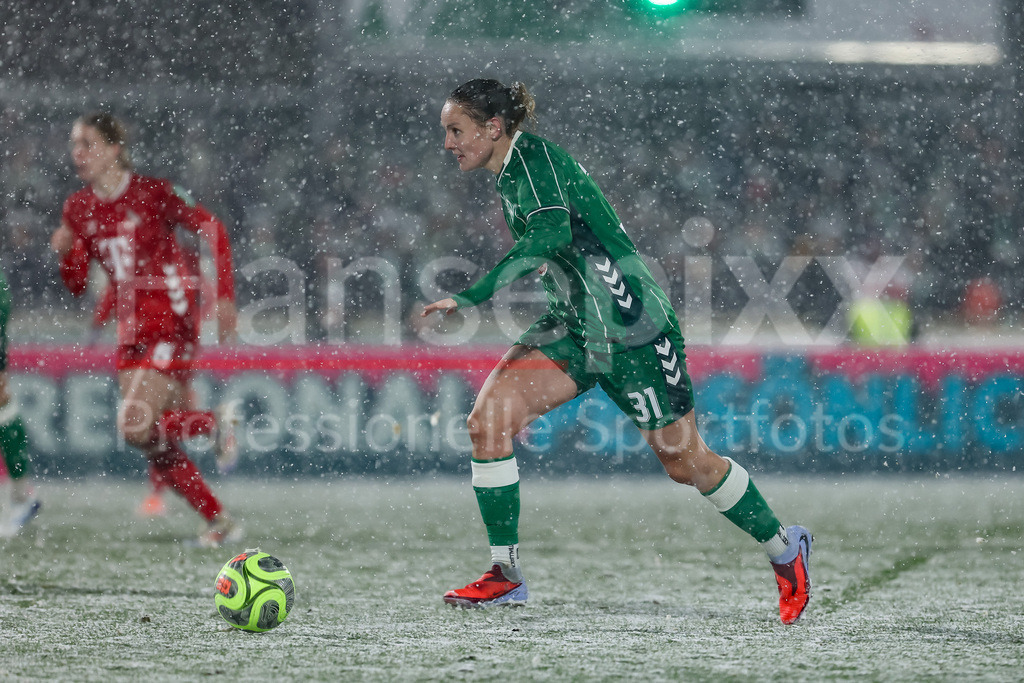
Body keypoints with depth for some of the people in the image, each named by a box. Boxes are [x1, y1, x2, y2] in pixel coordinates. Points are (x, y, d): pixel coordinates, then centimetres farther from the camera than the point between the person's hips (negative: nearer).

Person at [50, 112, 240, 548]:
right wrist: (65, 253, -10)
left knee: (135, 427, -20)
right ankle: (220, 522, 19)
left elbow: (212, 229, -3)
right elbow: (77, 285, 10)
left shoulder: (152, 192, -10)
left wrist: (225, 297, -8)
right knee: (156, 445, 6)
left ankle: (213, 427, 5)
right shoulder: (79, 209, 6)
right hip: (131, 329, 7)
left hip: (171, 323, -7)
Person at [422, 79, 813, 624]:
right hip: (575, 327, 8)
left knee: (685, 462, 4)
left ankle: (784, 547, 27)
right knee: (488, 418, -12)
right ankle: (506, 574, -6)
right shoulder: (508, 174, 9)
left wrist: (472, 297, -41)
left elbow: (552, 232, -37)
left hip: (630, 327, -8)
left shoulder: (533, 157, -18)